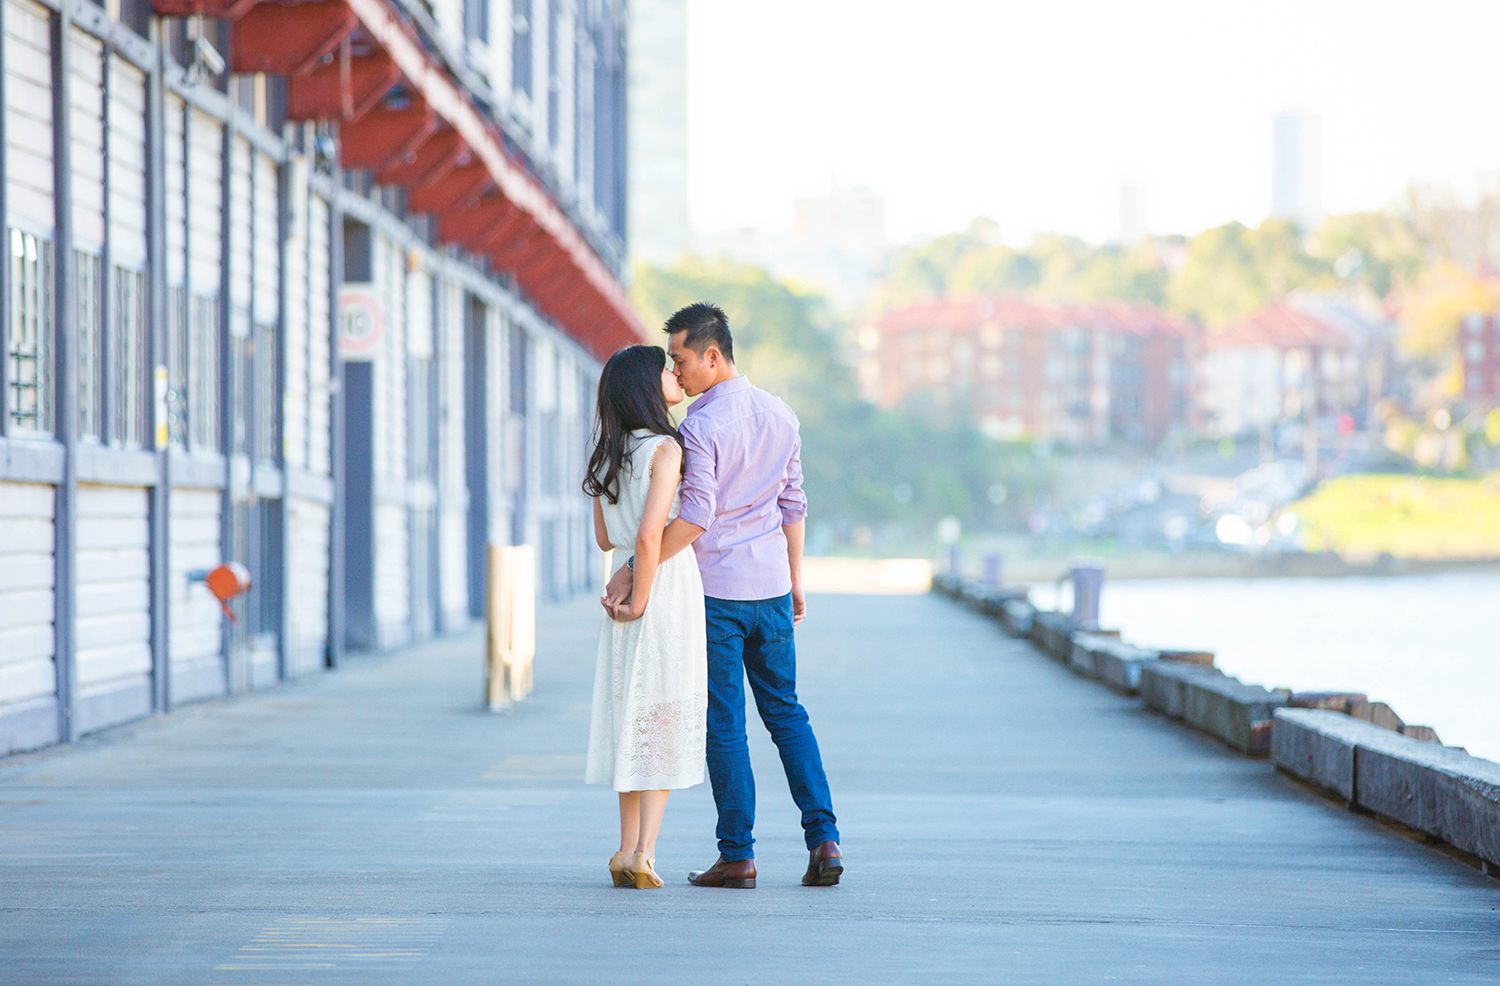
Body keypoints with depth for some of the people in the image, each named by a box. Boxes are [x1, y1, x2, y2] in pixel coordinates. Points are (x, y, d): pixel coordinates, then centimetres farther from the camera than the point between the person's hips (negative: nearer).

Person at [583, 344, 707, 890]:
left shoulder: (610, 454, 8)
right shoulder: (665, 449, -14)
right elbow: (649, 535, -23)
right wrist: (639, 600, -13)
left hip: (628, 588, 7)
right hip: (668, 586, -7)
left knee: (633, 721, 13)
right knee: (665, 724, 0)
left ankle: (628, 852, 15)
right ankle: (643, 853, -5)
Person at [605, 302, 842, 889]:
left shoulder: (700, 426, -15)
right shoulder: (780, 416, 7)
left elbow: (696, 515, -24)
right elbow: (793, 504, 12)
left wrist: (634, 572, -22)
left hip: (715, 591, -6)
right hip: (771, 587, 6)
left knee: (724, 724, 0)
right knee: (785, 712, 14)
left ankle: (737, 856, 2)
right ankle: (823, 838, 4)